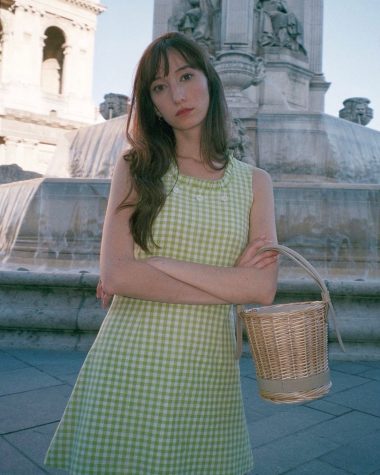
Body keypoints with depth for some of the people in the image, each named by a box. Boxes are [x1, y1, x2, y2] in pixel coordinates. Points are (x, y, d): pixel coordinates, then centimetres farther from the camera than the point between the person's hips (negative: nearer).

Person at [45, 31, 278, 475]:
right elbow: (115, 275, -11)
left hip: (209, 371, 2)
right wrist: (228, 283, -10)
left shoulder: (254, 182, 5)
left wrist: (159, 263, -12)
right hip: (128, 367, -1)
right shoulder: (136, 168, 2)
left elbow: (263, 288, -7)